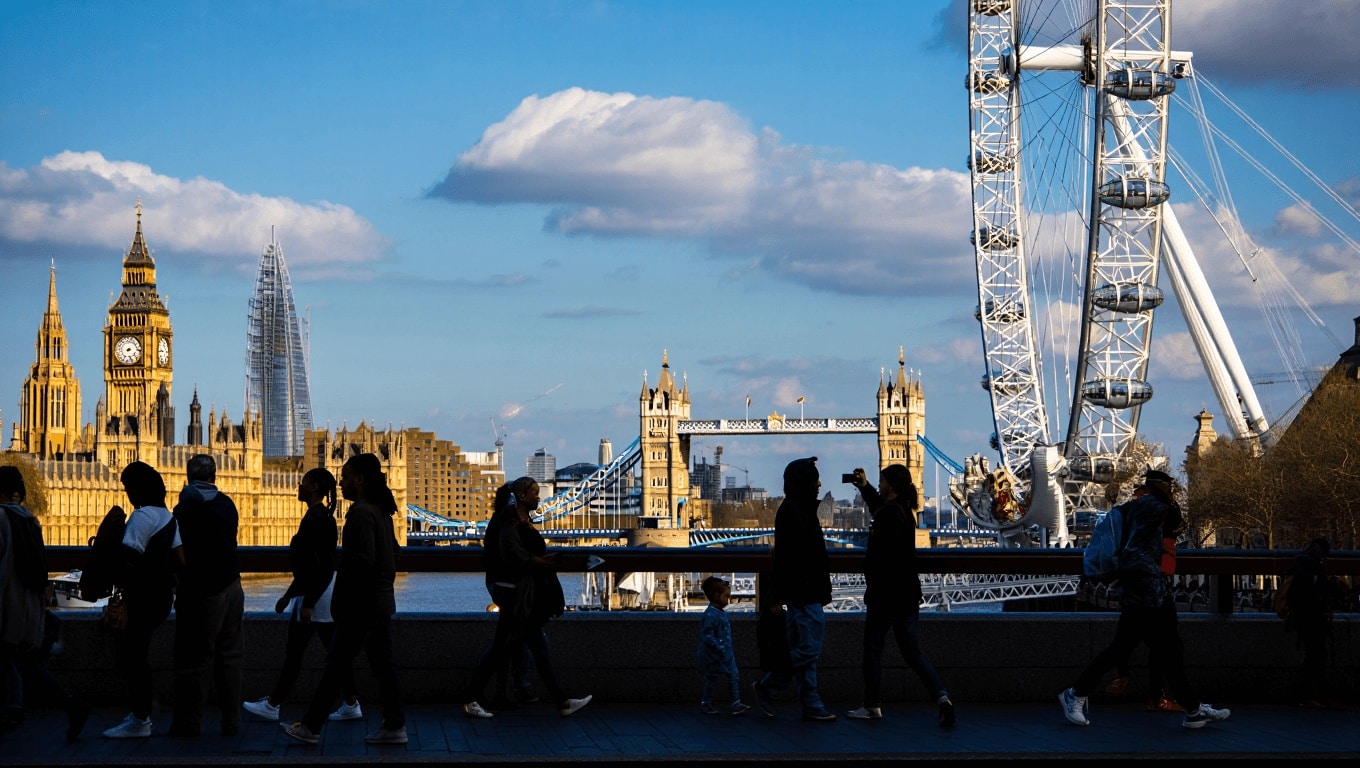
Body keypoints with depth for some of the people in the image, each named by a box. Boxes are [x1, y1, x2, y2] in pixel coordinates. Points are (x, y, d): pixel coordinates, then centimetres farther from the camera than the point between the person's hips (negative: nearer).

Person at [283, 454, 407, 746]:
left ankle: (311, 727, 3)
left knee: (337, 665, -2)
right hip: (382, 601, 9)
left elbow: (362, 560, -22)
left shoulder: (361, 514, -16)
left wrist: (342, 600, -14)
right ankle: (394, 726, 11)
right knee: (382, 664, 10)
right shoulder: (382, 511, 13)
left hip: (361, 605, -9)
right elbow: (392, 553, 19)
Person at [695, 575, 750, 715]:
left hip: (726, 653, 9)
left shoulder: (722, 613, 9)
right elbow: (707, 635, -24)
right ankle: (705, 703, 20)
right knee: (712, 678, 5)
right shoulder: (710, 615, -21)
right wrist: (719, 647, -26)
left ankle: (736, 703, 3)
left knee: (734, 676, 3)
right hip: (713, 656, -9)